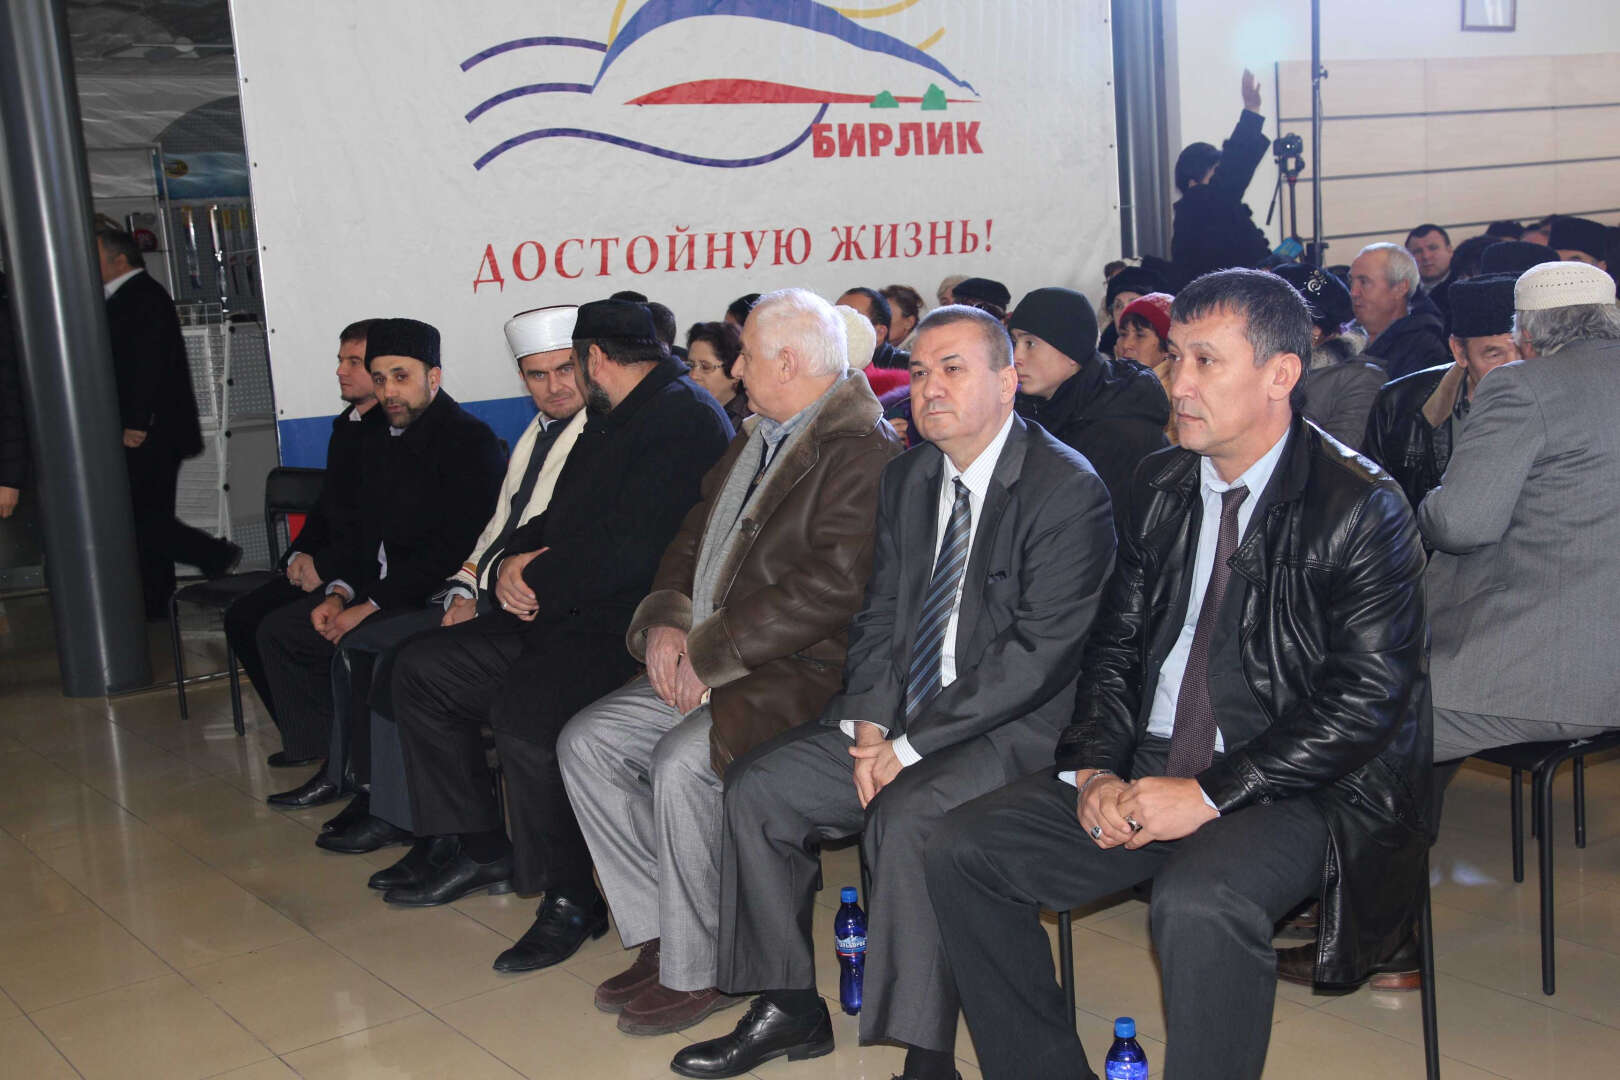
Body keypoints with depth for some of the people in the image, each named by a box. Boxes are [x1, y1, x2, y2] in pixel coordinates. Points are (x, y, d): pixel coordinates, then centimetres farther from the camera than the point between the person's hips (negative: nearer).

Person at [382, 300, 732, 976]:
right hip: (568, 617, 11)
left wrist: (537, 582, -9)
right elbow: (557, 522, 24)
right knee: (420, 667, 10)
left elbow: (629, 547, -24)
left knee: (522, 710, -33)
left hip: (630, 629, -11)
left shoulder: (686, 418, -14)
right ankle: (474, 849, 17)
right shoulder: (611, 420, 21)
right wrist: (513, 563, 1)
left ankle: (569, 899, -14)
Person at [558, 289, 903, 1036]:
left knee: (682, 763, -29)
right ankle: (661, 934, 6)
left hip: (804, 672, -9)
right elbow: (693, 541, 20)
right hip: (709, 664, 10)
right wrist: (665, 622, -1)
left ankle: (696, 973, -9)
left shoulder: (864, 453, -14)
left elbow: (831, 588, -24)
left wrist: (709, 652, -19)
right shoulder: (757, 440, 17)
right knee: (587, 741, -2)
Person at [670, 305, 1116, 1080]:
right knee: (757, 785, -5)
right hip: (901, 722, 8)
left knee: (906, 815, -32)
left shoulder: (1067, 489, -14)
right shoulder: (906, 477, 11)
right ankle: (788, 1009, 8)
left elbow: (1036, 652, -19)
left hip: (1013, 728, -7)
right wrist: (869, 724, -4)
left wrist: (912, 744, -19)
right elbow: (879, 613, 13)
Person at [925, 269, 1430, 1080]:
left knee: (1199, 904, -37)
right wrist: (1094, 769, -5)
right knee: (959, 852, -6)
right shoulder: (1161, 487, 10)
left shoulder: (1361, 507, -10)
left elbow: (1368, 700, -16)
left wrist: (1210, 793, -20)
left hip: (1291, 791, -6)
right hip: (1146, 771, 7)